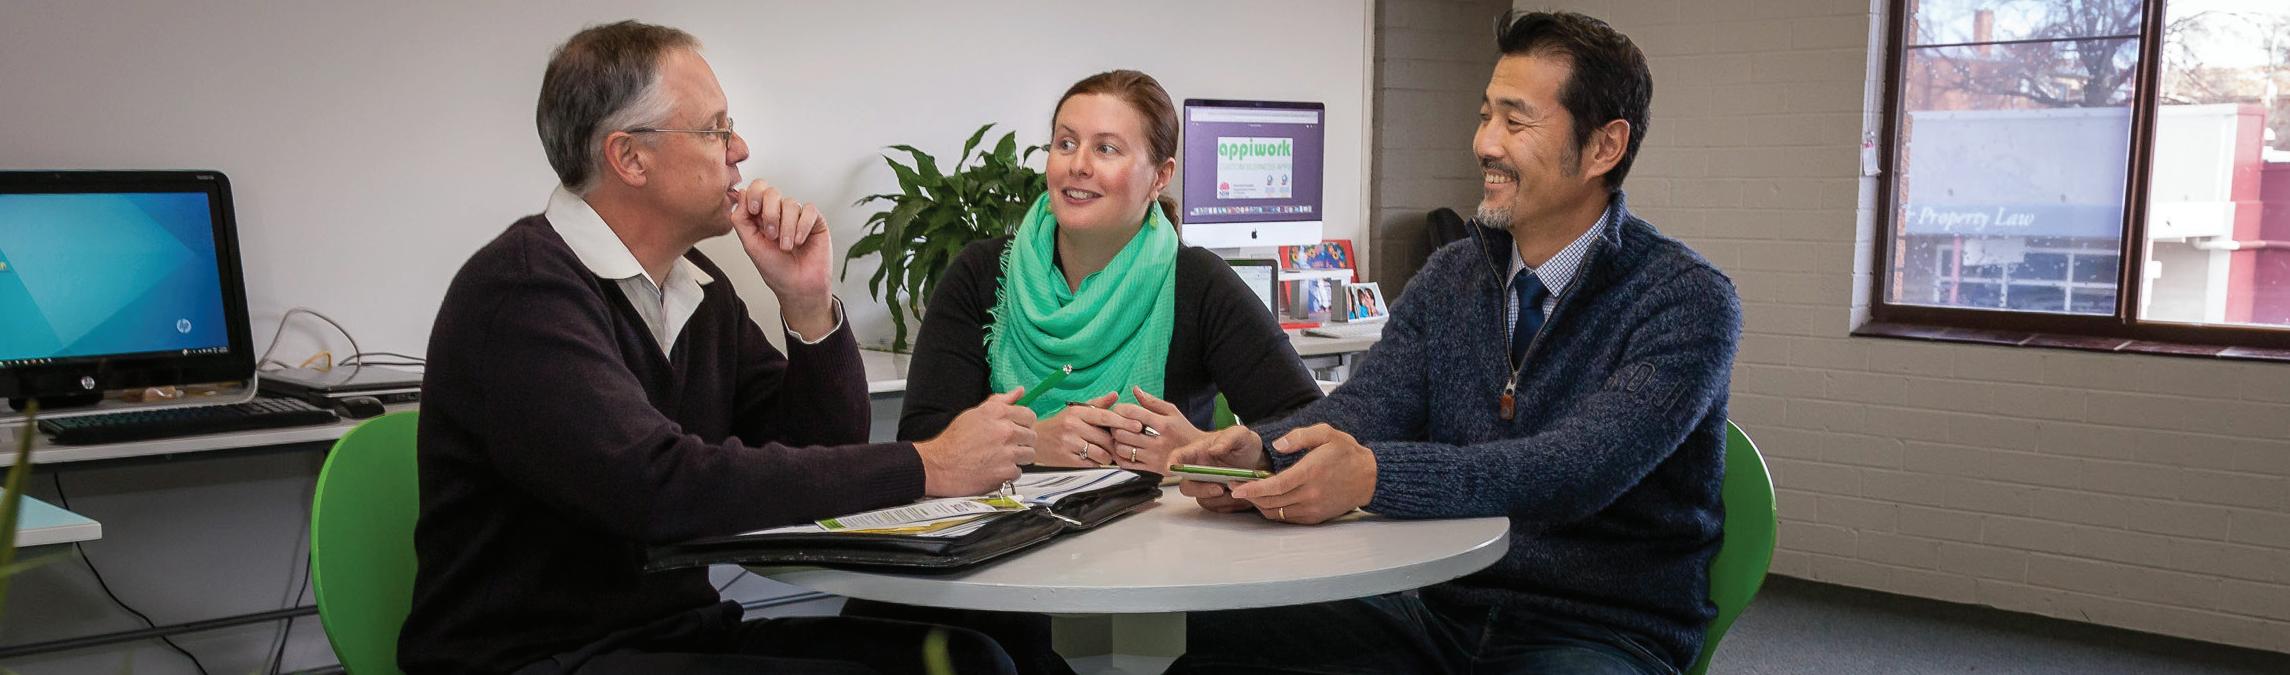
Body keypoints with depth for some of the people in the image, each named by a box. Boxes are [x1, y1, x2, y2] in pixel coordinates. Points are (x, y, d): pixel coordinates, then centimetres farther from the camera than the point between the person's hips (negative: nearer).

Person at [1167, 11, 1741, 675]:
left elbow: (1579, 469, -25)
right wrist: (1262, 451, -26)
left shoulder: (1688, 300, -11)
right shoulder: (1450, 277, 10)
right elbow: (1369, 402, -3)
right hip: (1436, 612, 5)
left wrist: (1375, 476, -38)